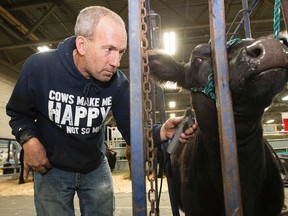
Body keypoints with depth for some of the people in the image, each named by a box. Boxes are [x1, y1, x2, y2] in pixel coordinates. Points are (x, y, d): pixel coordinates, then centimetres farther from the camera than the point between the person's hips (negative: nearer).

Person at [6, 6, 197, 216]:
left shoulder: (118, 82, -18)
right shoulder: (38, 67, -23)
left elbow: (132, 131, -17)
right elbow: (18, 113, -5)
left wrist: (162, 132, -36)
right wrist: (28, 139, -24)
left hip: (96, 168, 2)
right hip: (51, 169, -1)